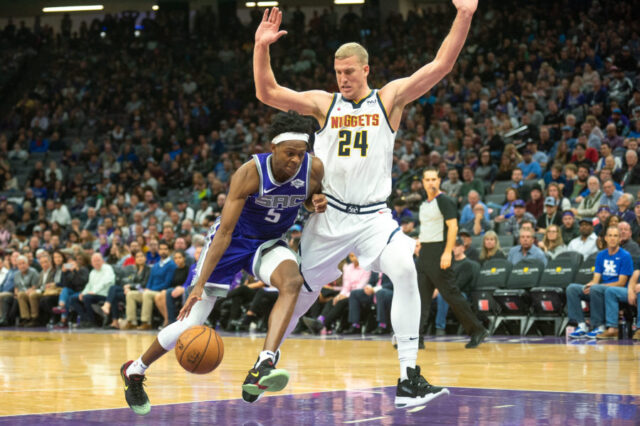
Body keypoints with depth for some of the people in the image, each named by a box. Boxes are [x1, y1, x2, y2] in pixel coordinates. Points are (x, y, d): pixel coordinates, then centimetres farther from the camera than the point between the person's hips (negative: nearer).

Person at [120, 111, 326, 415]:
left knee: (292, 281, -33)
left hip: (269, 243, 3)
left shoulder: (314, 168, -18)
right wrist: (200, 284, -37)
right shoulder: (250, 173, -30)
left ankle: (263, 366, -43)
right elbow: (224, 232, -31)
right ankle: (134, 371, 24)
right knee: (191, 323, -2)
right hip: (234, 239, -3)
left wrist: (316, 203, -18)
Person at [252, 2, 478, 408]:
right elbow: (268, 93, 0)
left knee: (405, 271, -27)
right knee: (301, 288, 10)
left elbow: (440, 66, -8)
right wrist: (261, 47, -13)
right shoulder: (324, 103, 4)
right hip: (330, 216, 2)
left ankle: (409, 378, -26)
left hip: (374, 215, -2)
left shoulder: (390, 98, 1)